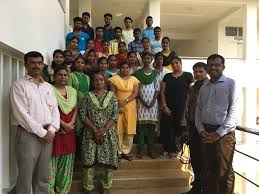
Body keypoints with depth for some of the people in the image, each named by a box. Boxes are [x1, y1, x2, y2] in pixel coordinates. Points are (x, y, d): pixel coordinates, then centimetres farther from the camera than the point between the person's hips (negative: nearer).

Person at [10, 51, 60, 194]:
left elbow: (55, 109, 10)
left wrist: (51, 130, -5)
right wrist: (41, 132, -12)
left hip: (47, 134, 5)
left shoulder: (48, 86, 13)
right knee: (25, 177, 4)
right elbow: (21, 114, -13)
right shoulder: (19, 85, -4)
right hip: (28, 135, -5)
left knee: (43, 176, 15)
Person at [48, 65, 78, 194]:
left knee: (67, 160, 12)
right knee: (53, 158, -1)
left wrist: (71, 123, -5)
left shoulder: (72, 91, 11)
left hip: (69, 129, 5)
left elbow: (75, 109, 11)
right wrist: (63, 124, -14)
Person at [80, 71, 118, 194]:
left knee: (108, 160, 4)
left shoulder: (111, 96, 3)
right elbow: (83, 115, -4)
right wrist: (95, 130, -12)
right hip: (91, 133, 0)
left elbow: (115, 115, -3)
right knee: (89, 160, 3)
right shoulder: (88, 96, 2)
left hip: (108, 132, 0)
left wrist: (104, 130, -13)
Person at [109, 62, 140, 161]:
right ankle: (118, 151, 14)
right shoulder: (114, 79, 3)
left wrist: (125, 101, -16)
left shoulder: (134, 79, 7)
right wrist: (117, 106, -13)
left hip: (130, 107, 1)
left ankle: (126, 151, 15)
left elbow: (135, 93, -2)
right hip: (117, 107, -1)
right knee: (118, 129, 0)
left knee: (129, 130, 2)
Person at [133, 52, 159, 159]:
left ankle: (151, 149, 12)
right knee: (141, 124, -1)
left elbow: (157, 88, 5)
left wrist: (153, 101, -8)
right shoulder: (138, 73, 4)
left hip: (153, 101, 1)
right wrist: (143, 101, -11)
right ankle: (140, 149, 8)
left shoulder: (155, 73, 8)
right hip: (141, 101, -1)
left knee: (152, 125, 3)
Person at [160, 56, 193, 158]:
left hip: (181, 107, -2)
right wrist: (164, 106, -4)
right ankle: (167, 149, 17)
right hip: (168, 107, 2)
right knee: (167, 128, 1)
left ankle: (175, 149, 19)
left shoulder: (188, 75, 4)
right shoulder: (167, 76, 11)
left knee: (178, 128, 3)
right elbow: (162, 92, 6)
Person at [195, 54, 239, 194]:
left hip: (224, 134, -5)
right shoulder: (203, 88, 16)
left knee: (224, 173, 0)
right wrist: (201, 131, 0)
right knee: (209, 170, 12)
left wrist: (219, 133, -13)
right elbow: (198, 110, 14)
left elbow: (234, 111, -9)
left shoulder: (230, 83, -1)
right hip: (206, 133, 5)